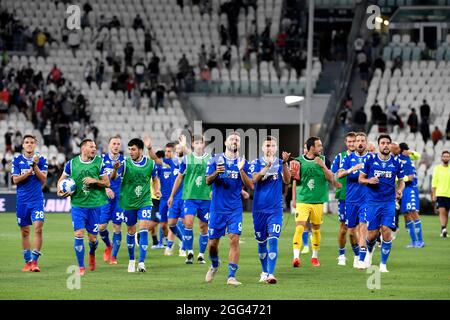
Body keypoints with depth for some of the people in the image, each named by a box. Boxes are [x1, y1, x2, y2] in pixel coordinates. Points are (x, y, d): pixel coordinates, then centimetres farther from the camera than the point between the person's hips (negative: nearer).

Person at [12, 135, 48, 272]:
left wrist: (35, 166, -17)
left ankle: (34, 261, -12)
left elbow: (43, 179, -5)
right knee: (24, 231, 7)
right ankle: (27, 261, 16)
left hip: (37, 199, -2)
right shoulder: (17, 160, 3)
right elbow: (15, 180, -4)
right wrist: (29, 172, -16)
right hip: (22, 200, 2)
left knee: (38, 228, -15)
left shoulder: (41, 159, 1)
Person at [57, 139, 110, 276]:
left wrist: (94, 181, -15)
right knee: (79, 234, -10)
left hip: (95, 204, 0)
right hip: (77, 204, 0)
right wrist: (60, 191, -5)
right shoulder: (72, 163, 1)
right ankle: (81, 267, 0)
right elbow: (61, 179, 14)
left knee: (92, 237, 4)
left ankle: (92, 254, 40)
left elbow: (107, 183, 2)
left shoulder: (99, 162, -1)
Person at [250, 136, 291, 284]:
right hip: (259, 209, 1)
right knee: (261, 242, 10)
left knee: (273, 240, -15)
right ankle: (264, 272, 27)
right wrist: (267, 166, -30)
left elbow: (287, 180, -11)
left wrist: (284, 163, -26)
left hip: (275, 209, -1)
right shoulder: (256, 163, 3)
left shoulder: (281, 163, 4)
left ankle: (270, 274, -20)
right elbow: (254, 179, -15)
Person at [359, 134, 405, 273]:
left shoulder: (396, 163, 2)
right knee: (372, 234, 0)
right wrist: (368, 181, -16)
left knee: (386, 231, -13)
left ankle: (383, 264, 0)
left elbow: (401, 181, 13)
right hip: (372, 202, 0)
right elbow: (360, 178, 6)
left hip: (389, 202, 0)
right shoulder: (370, 160, -1)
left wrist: (400, 190, -8)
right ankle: (369, 252, 36)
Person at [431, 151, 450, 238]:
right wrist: (433, 195, -3)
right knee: (442, 211, -15)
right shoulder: (437, 168, 3)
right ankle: (443, 229, -23)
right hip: (440, 194, -2)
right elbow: (434, 183, 3)